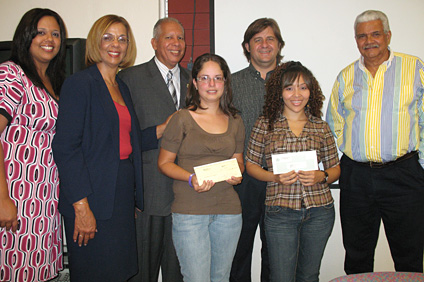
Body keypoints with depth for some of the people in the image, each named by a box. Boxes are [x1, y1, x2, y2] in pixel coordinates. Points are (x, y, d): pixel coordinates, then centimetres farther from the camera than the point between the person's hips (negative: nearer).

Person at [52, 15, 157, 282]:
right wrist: (81, 205, -20)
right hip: (93, 198, -7)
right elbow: (65, 147, -16)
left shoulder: (123, 87, 15)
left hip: (123, 193, 7)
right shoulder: (80, 84, -9)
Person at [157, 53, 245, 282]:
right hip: (189, 211, -4)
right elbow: (164, 162, 0)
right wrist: (191, 178, -17)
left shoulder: (235, 121, 11)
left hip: (228, 211, 4)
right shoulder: (182, 119, -2)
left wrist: (236, 174, -3)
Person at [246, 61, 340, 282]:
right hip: (280, 212, -2)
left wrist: (321, 177, -10)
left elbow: (335, 168, 12)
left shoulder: (321, 126, 7)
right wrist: (275, 177, -13)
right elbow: (251, 165, 4)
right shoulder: (265, 124, 0)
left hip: (319, 211, 3)